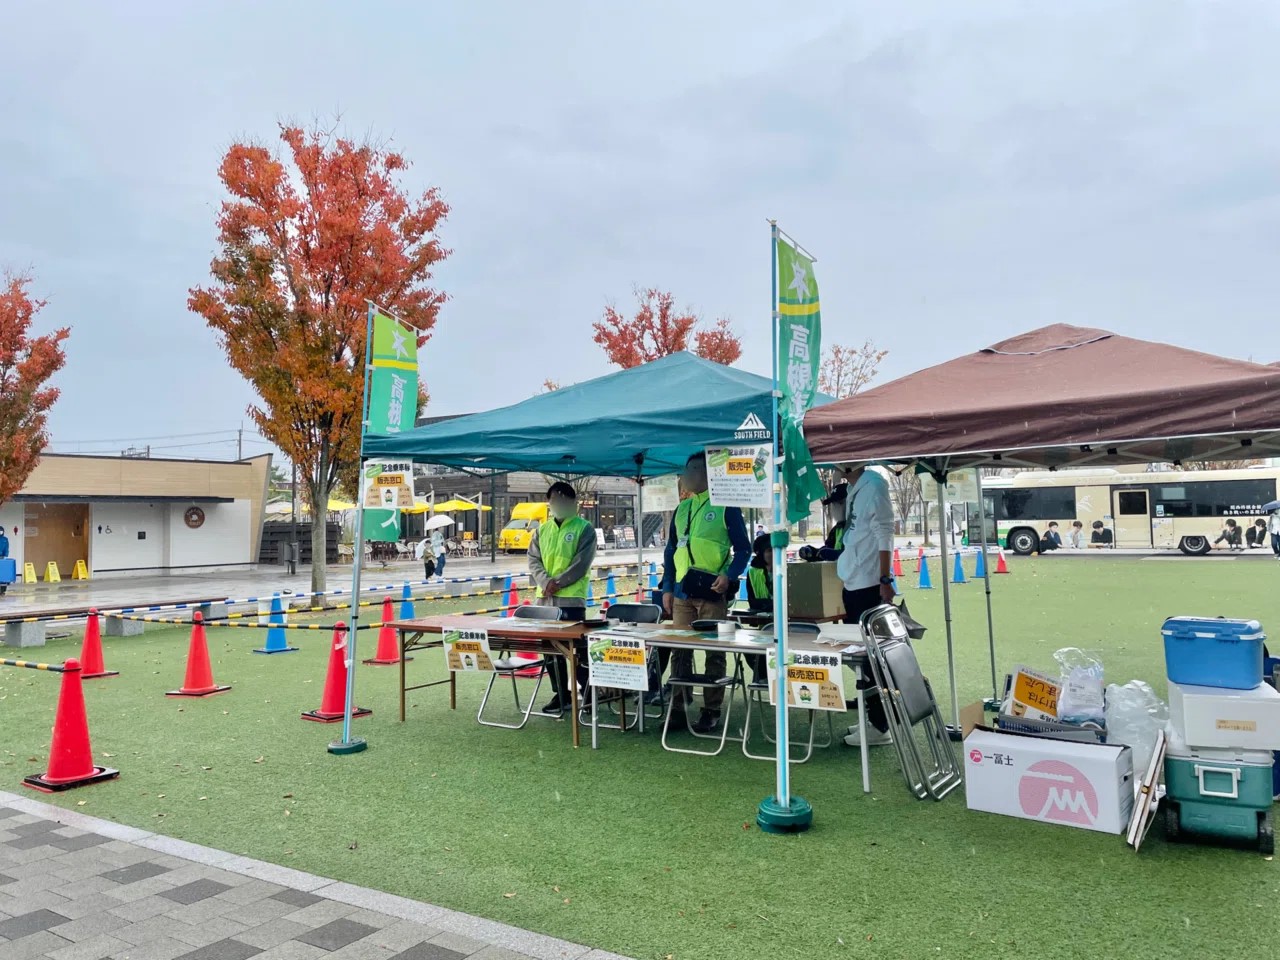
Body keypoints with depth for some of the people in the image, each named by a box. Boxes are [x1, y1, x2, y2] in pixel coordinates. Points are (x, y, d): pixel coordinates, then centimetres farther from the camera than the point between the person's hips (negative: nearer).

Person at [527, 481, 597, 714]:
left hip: (571, 599, -5)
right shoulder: (542, 530, 14)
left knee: (578, 648, -5)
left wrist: (558, 583, -14)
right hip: (545, 599, 5)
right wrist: (545, 582, -11)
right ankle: (561, 695, 20)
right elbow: (533, 560, 7)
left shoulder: (584, 529, -1)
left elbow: (581, 563, -9)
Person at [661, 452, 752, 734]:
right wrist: (667, 587, 12)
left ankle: (711, 711, 9)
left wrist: (729, 576, -18)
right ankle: (678, 708, 14)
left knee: (714, 651, 2)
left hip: (712, 589, -5)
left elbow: (743, 547, -3)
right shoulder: (681, 509, 15)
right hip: (682, 590, 5)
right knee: (679, 650, 6)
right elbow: (671, 550, 19)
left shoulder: (726, 506, -1)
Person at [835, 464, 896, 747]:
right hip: (854, 584, 9)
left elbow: (884, 536, -16)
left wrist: (885, 581, -19)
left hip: (869, 585, -9)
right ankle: (868, 716, 27)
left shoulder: (873, 486, -12)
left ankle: (880, 726, 5)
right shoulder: (854, 490, 13)